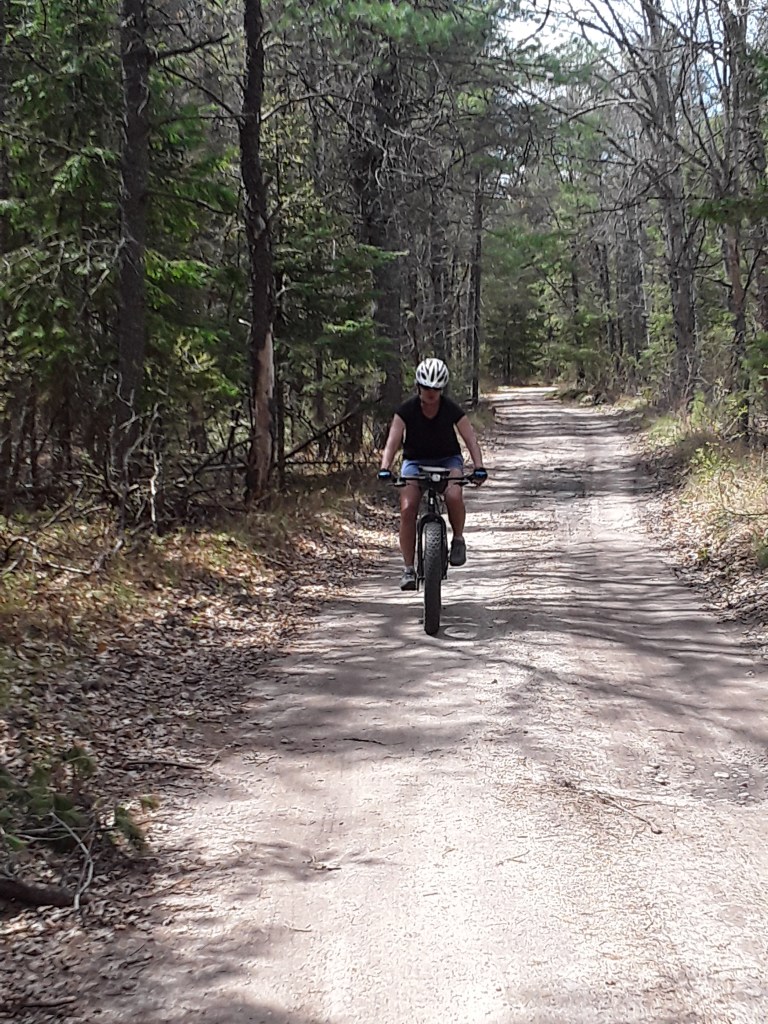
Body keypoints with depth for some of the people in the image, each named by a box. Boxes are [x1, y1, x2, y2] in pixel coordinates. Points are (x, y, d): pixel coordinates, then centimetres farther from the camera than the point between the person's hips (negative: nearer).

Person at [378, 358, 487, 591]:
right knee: (407, 509, -20)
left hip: (448, 460, 0)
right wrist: (385, 468, -40)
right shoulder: (407, 410, -15)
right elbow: (393, 440, -23)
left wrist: (478, 467, -35)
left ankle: (458, 539, -5)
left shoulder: (452, 409, -14)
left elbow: (470, 439, -19)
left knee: (453, 495, -33)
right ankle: (409, 569, -12)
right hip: (415, 461, 1)